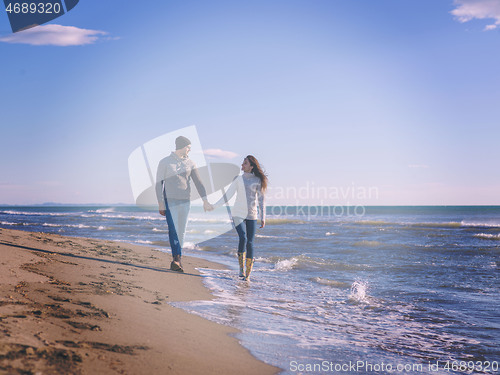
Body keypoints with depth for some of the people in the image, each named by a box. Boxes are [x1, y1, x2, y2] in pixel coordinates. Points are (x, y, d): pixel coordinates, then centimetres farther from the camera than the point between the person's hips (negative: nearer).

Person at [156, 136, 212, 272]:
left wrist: (205, 200, -6)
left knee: (182, 232, 4)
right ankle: (176, 258, -18)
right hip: (170, 201, -3)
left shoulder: (190, 163, 10)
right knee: (173, 230, -15)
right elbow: (159, 183, 0)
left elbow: (198, 182, 5)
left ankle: (176, 261, 13)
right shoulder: (165, 162, 1)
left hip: (185, 202, 4)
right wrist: (160, 204, -7)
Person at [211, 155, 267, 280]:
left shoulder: (258, 180, 4)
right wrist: (213, 206, 0)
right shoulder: (238, 179, 5)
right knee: (243, 238, -21)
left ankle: (248, 274, 4)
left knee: (250, 243, -4)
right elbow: (227, 195, 6)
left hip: (251, 215, 1)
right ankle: (241, 268, -6)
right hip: (238, 214, 0)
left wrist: (263, 217, 0)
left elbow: (261, 199, 5)